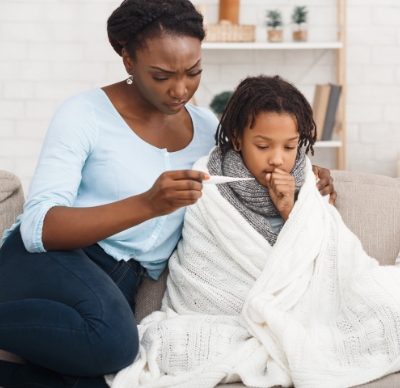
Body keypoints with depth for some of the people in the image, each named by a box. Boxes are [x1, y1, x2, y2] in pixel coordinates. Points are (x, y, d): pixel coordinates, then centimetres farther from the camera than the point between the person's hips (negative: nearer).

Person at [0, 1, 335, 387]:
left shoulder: (205, 126, 11)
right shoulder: (85, 114, -7)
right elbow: (38, 227, -19)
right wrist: (147, 205, -33)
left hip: (122, 287, 5)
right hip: (51, 260, -5)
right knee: (112, 340, -38)